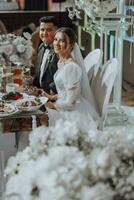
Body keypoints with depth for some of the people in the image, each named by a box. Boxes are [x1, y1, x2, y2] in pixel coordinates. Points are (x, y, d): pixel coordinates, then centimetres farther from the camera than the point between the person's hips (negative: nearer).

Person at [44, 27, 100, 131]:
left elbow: (71, 103, -21)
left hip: (76, 116, -8)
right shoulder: (62, 63, 5)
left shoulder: (71, 67, -23)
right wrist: (52, 97, 8)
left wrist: (53, 105, -7)